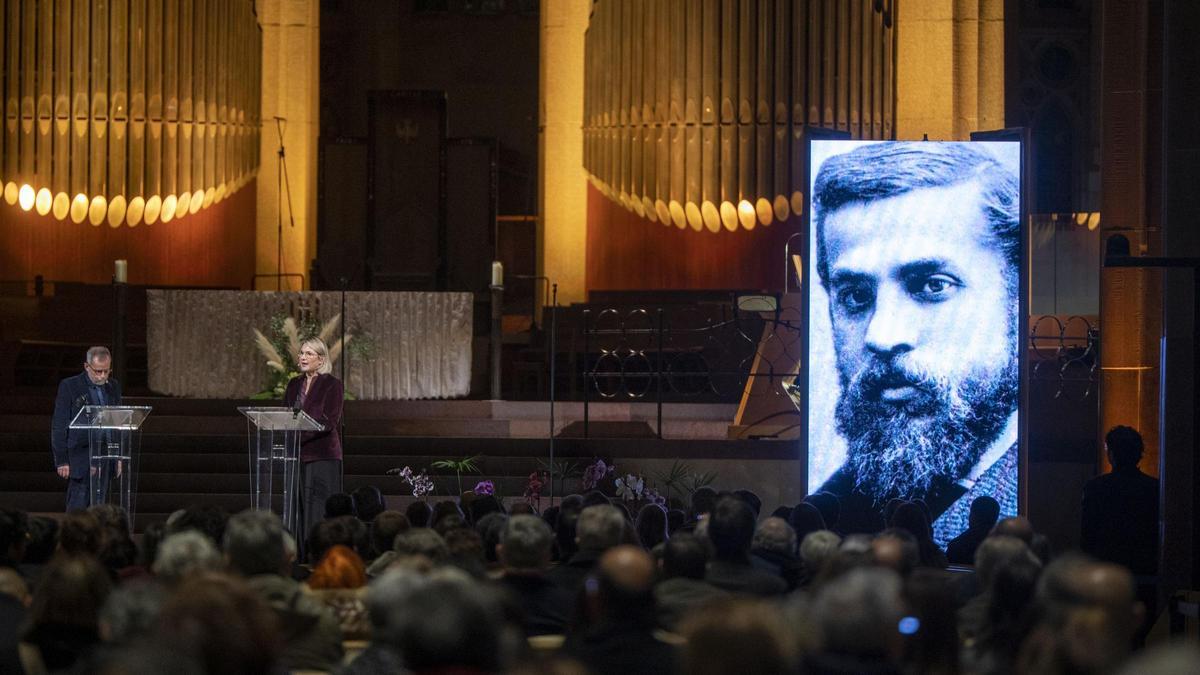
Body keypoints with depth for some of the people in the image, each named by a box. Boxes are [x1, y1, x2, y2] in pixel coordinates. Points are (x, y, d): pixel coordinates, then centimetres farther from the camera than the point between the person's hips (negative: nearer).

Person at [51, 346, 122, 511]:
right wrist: (62, 460, -9)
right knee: (78, 506, -9)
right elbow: (59, 426, -6)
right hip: (79, 459, -5)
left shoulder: (113, 387, 10)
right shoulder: (69, 386, -5)